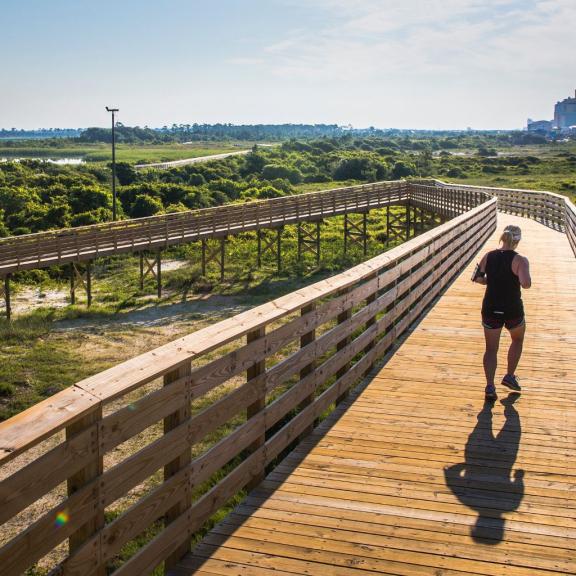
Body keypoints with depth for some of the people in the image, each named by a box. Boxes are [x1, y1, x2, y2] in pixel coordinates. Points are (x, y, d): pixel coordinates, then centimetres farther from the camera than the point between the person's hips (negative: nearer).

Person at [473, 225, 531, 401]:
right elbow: (526, 284, -25)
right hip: (512, 310, -2)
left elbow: (478, 278, 3)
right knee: (517, 340, 27)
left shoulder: (489, 256, -2)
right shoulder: (519, 260, -13)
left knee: (491, 349, 11)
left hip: (490, 309, 2)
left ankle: (490, 387, 1)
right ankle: (510, 376, 30)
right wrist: (526, 268, -6)